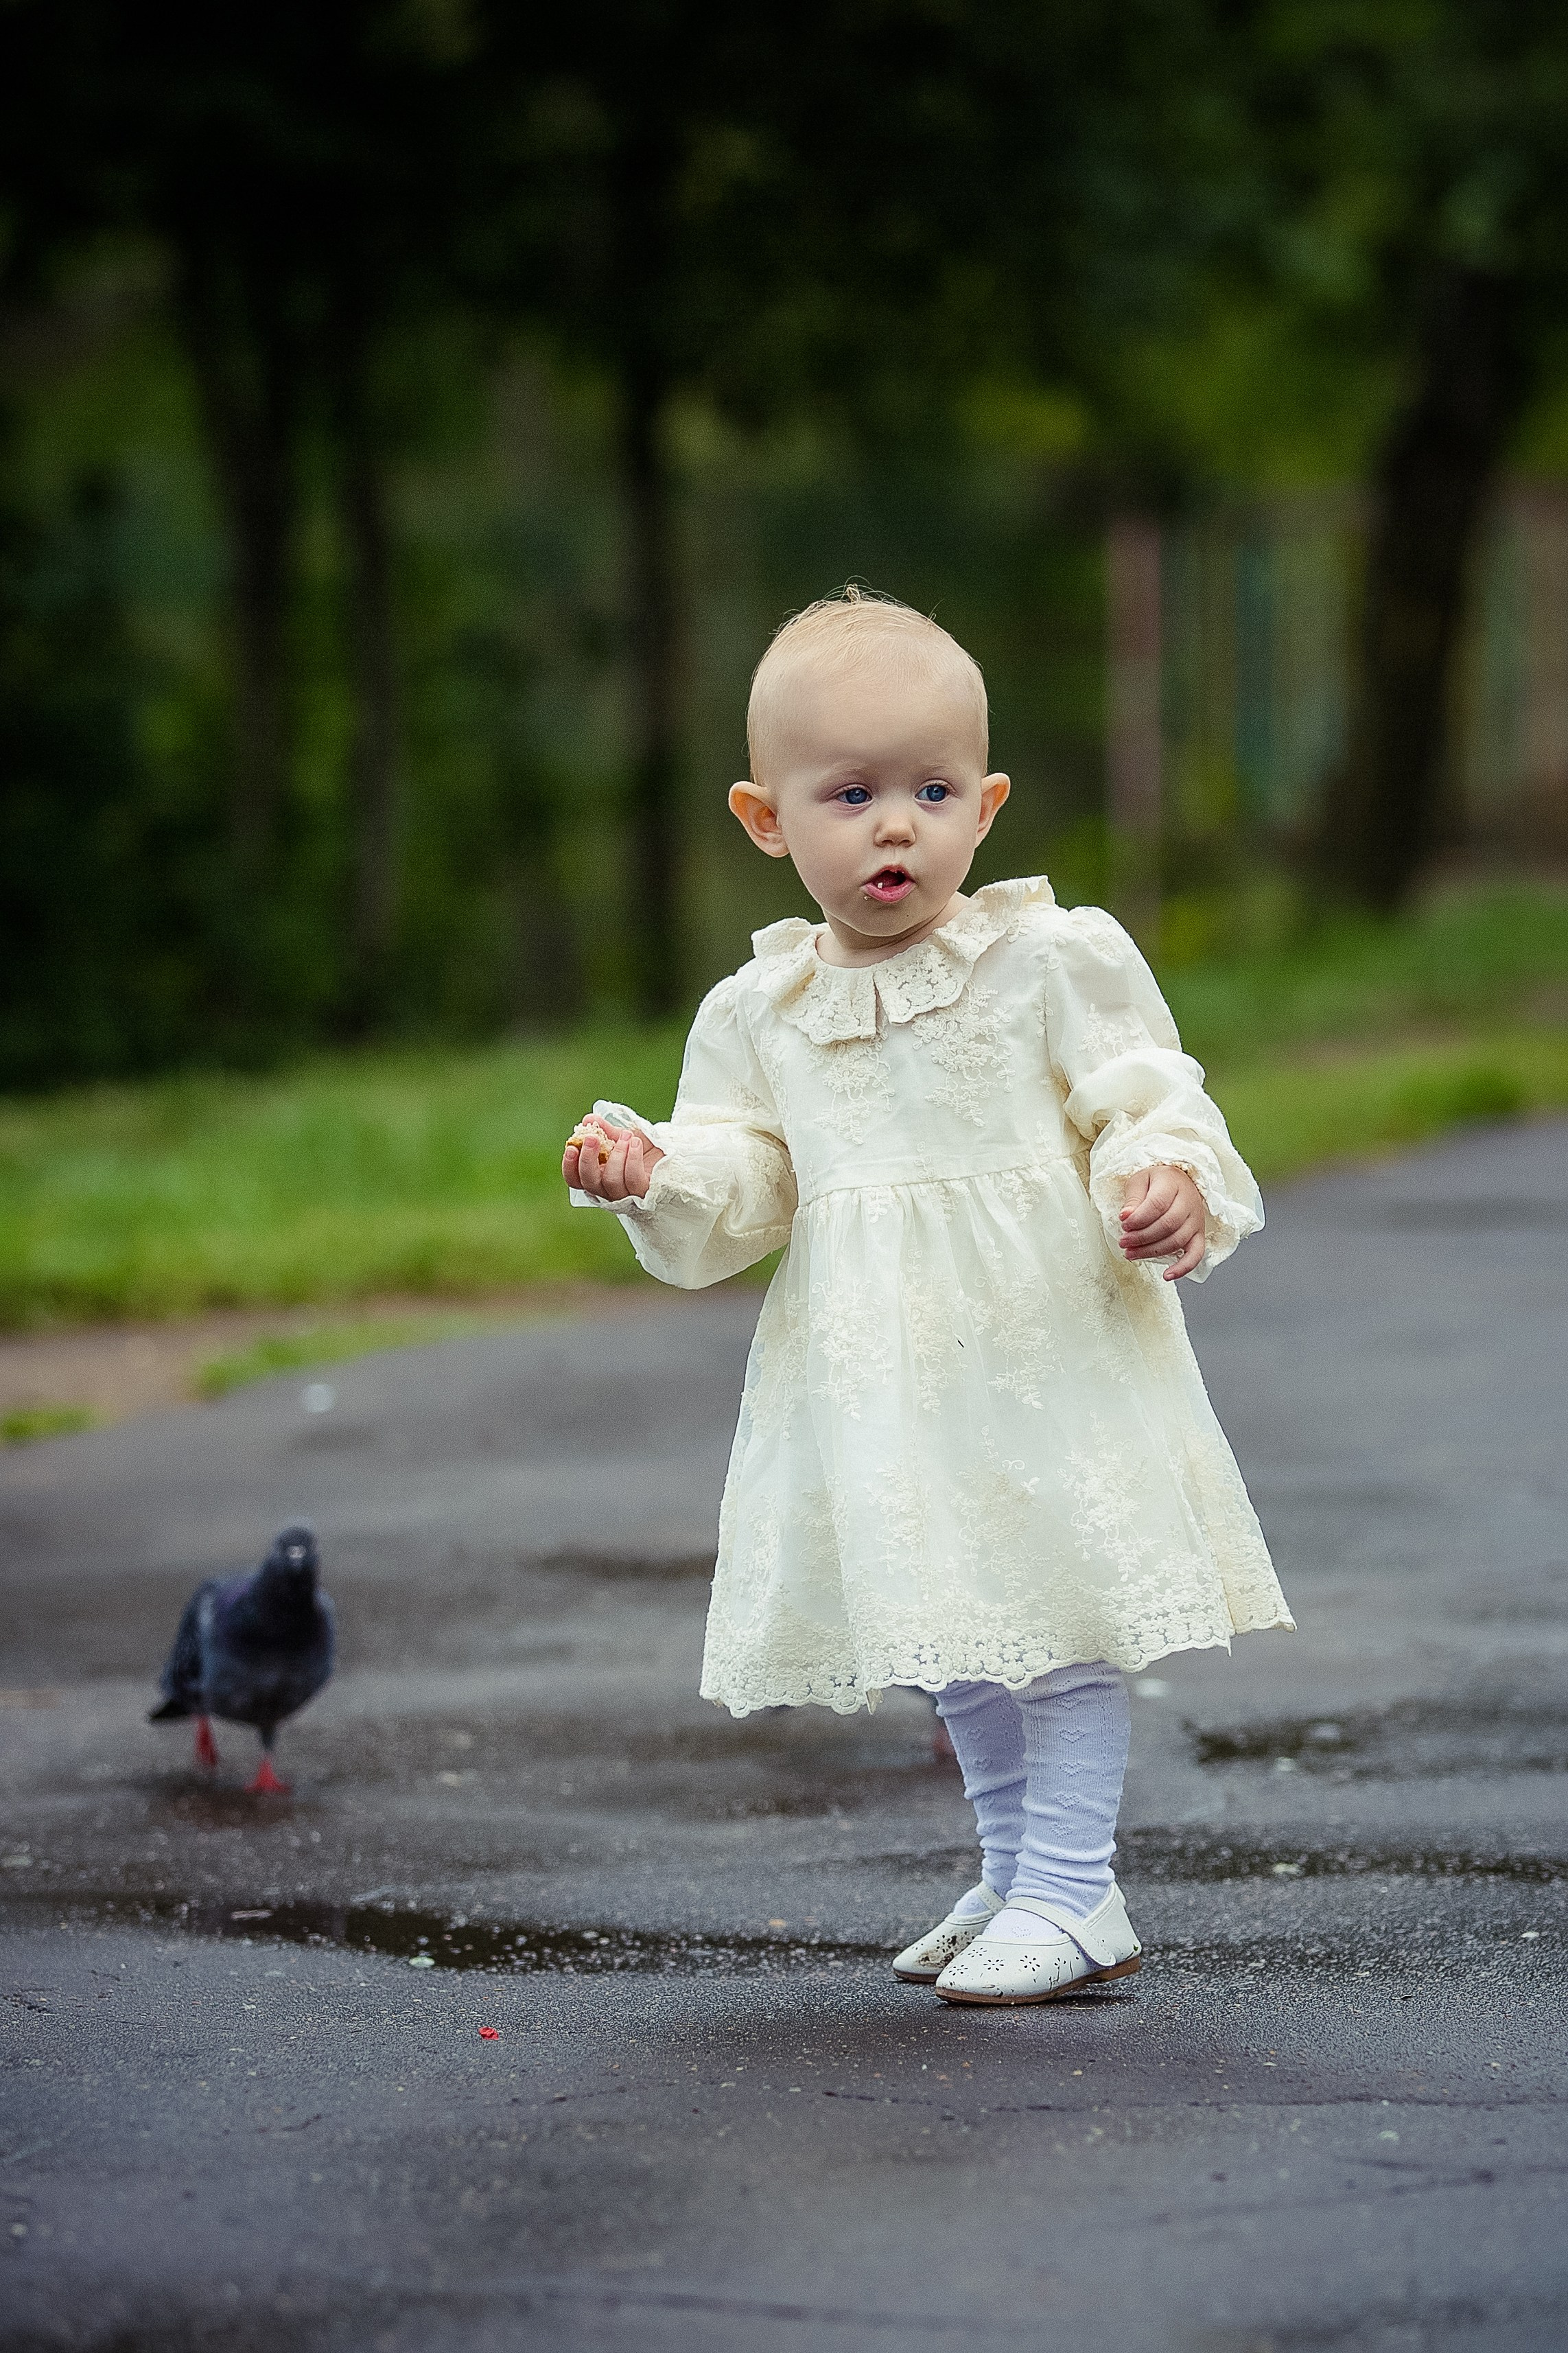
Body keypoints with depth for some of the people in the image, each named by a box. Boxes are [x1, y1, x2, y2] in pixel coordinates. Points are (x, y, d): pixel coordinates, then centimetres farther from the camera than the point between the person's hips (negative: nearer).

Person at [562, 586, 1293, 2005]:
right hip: (879, 1387, 4)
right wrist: (655, 1179, -15)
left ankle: (1071, 1890, 4)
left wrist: (1171, 1186, -25)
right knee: (954, 1630, 15)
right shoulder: (758, 1014, 6)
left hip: (1046, 1349, -4)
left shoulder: (1058, 962, -4)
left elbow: (1147, 1103, -5)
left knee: (1058, 1606, -4)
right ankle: (1014, 1869, 29)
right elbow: (735, 1196, 5)